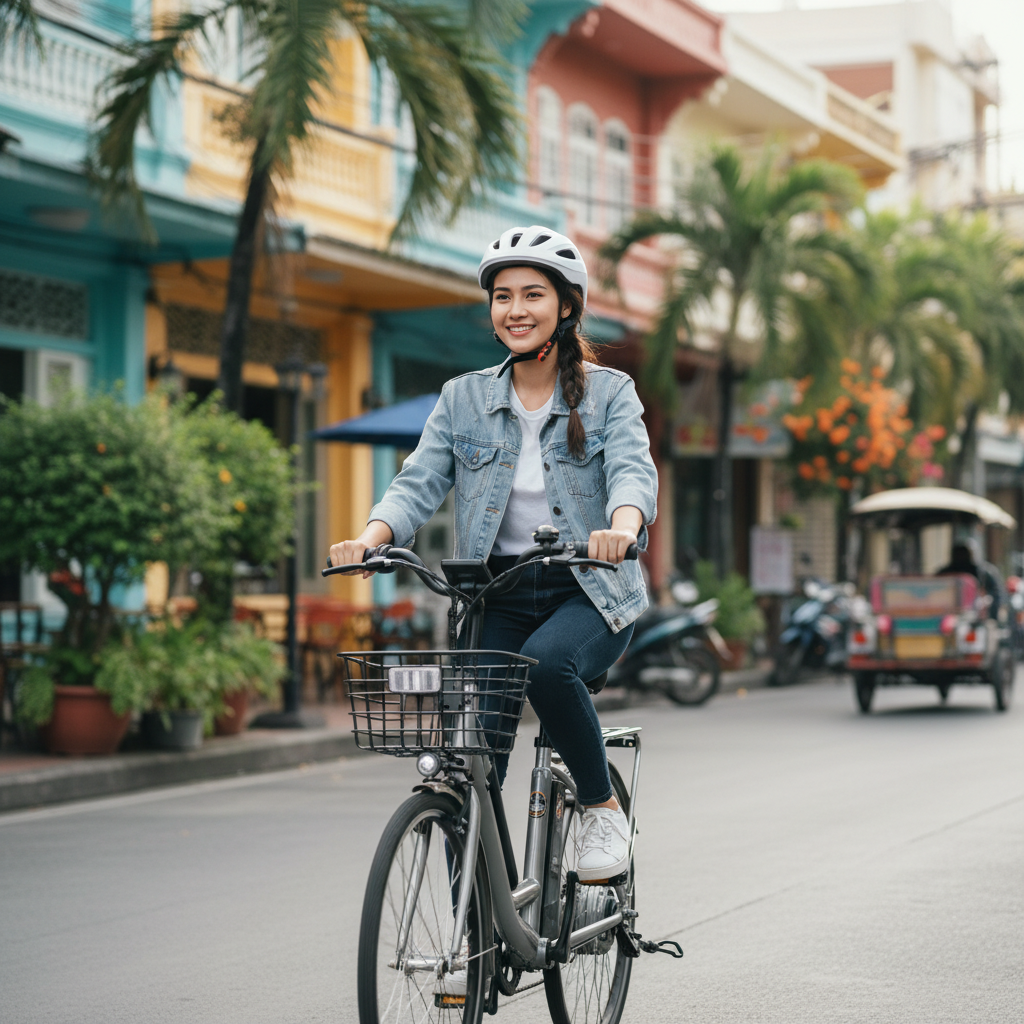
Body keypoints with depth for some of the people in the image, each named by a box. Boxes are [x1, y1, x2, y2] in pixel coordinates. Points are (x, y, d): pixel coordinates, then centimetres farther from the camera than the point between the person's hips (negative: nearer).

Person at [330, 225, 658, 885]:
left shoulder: (608, 392, 1)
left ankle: (602, 805, -11)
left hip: (586, 592, -2)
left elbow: (634, 471, -16)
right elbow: (420, 482, -2)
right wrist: (374, 535, -24)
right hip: (496, 594, 3)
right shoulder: (464, 398, 8)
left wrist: (622, 525, -40)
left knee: (546, 662, -36)